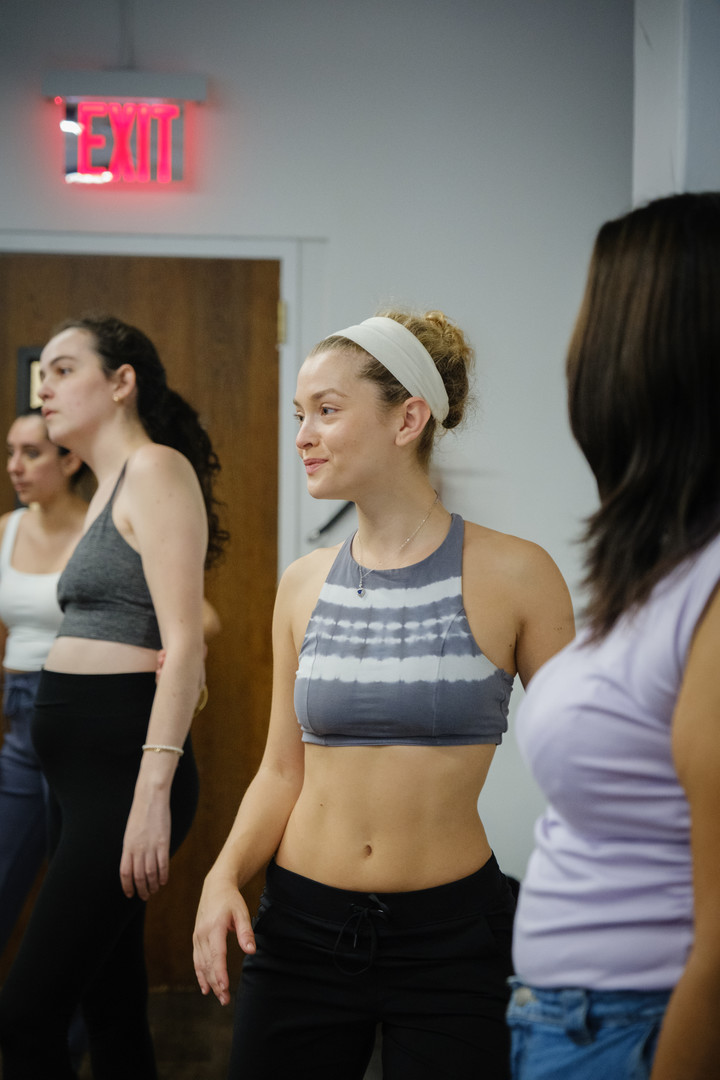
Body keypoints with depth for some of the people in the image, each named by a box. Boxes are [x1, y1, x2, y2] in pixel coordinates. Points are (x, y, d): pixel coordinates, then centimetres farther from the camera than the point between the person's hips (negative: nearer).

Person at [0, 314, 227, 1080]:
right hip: (82, 766, 9)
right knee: (112, 1008, 12)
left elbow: (183, 641, -16)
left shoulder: (156, 470, -8)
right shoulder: (110, 487, 20)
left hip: (122, 762, -9)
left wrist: (153, 790, -24)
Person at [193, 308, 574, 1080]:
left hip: (451, 935, -3)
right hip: (302, 924, 4)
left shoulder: (512, 574, -8)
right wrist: (223, 877, -7)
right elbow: (283, 770, 9)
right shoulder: (305, 583, 4)